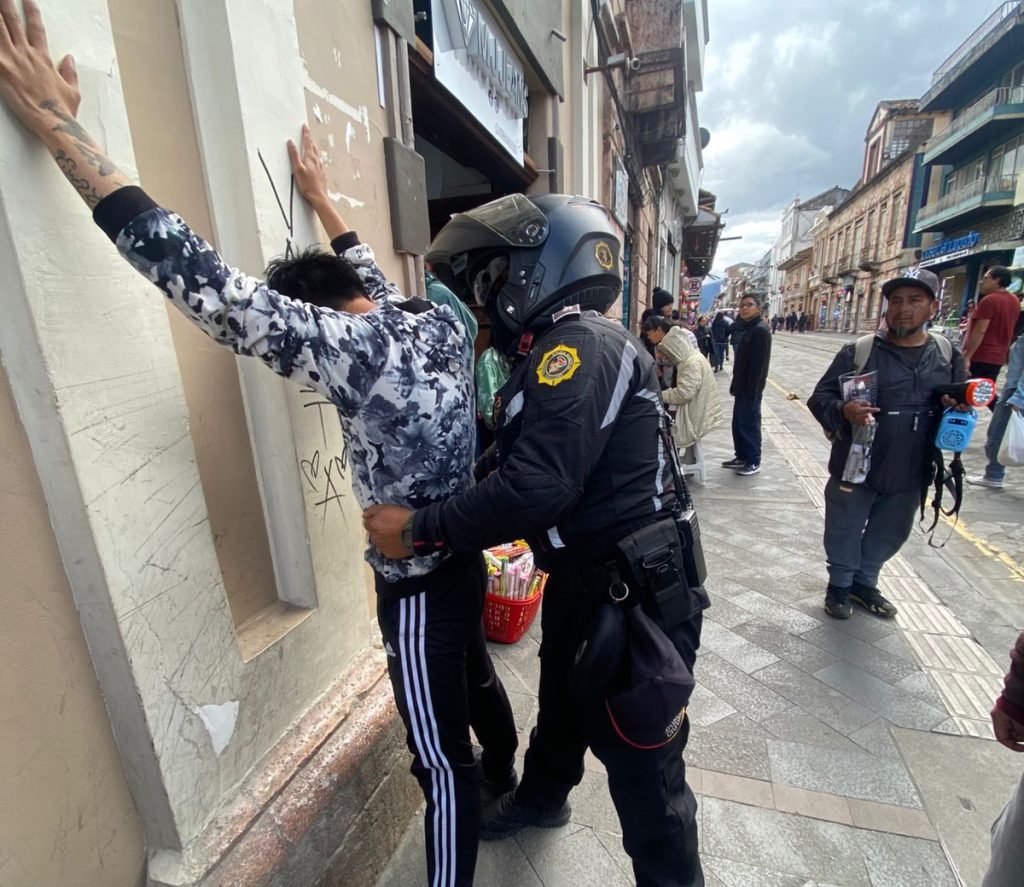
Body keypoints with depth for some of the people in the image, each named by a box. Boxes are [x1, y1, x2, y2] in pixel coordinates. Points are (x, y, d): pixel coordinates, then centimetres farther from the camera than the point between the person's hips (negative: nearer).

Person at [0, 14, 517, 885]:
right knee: (477, 679, 33)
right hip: (464, 561, 9)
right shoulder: (442, 323, -3)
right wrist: (321, 199, 25)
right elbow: (374, 278, 16)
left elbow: (213, 289, -30)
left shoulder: (357, 347, -26)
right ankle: (505, 785, 61)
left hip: (418, 585, -9)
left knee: (443, 759, 11)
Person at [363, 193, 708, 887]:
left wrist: (417, 531, -21)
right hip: (581, 581, 10)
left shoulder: (582, 345, -22)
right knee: (562, 704, 32)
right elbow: (520, 462, 10)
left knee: (643, 769, 13)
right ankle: (542, 799, 60)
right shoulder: (560, 349, 9)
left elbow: (537, 486, -32)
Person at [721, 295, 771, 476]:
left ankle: (754, 462, 9)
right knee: (738, 424, 15)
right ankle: (742, 457, 26)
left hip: (750, 389, -9)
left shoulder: (760, 330, -15)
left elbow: (758, 364, -21)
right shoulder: (747, 328, 14)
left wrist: (751, 391, -23)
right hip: (742, 387, 9)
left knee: (749, 425, -1)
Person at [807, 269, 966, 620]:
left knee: (890, 534, 21)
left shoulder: (948, 355, 3)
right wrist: (843, 410, -31)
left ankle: (864, 582, 43)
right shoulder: (858, 351, -10)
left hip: (910, 472, 4)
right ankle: (839, 584, 35)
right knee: (844, 531, 12)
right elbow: (819, 397, -10)